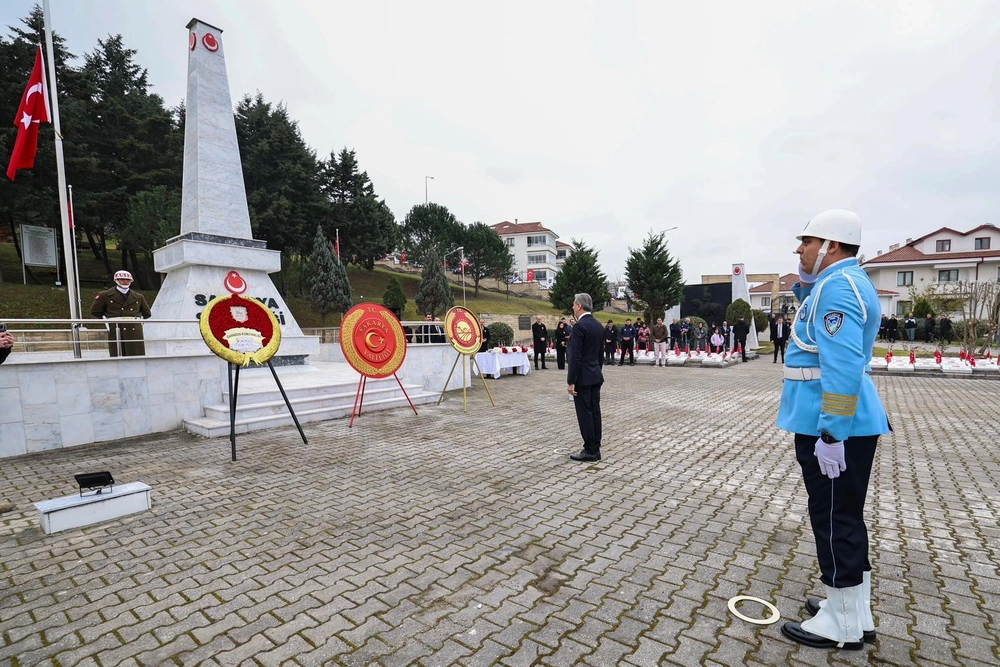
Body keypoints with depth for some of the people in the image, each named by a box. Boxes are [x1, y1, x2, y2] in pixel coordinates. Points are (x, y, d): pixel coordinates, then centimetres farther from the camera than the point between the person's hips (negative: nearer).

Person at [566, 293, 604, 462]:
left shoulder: (579, 326, -17)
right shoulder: (598, 326, 10)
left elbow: (575, 357, -20)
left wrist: (571, 381, -17)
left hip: (583, 377, -9)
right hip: (596, 375, 9)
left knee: (585, 414, -2)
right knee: (594, 412, 11)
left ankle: (589, 451, 5)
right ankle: (595, 449, 17)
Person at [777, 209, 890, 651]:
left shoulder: (837, 286, -18)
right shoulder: (843, 281, 14)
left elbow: (843, 366, -27)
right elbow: (815, 311, 34)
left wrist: (831, 433, -26)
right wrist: (803, 285, 15)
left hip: (833, 426, -11)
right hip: (839, 421, 11)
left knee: (834, 520, 1)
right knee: (843, 518, 18)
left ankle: (846, 625, 15)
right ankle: (851, 608, 32)